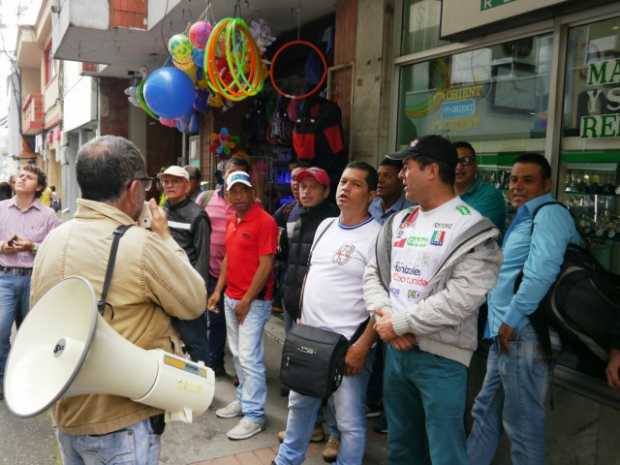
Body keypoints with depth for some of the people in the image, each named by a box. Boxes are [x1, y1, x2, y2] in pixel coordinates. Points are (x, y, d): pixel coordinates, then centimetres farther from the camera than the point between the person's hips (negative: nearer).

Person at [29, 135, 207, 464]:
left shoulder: (51, 241, -1)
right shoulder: (141, 243, -23)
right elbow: (194, 303, -9)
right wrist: (165, 237, -1)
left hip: (66, 411, 7)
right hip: (120, 421, -7)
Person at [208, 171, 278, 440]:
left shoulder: (264, 221, -15)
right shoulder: (232, 221, 11)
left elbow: (265, 266, -17)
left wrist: (246, 301, -15)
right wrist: (219, 290, 12)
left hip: (253, 301, -8)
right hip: (231, 298, 8)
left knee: (250, 357, -4)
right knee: (237, 353, 16)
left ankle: (254, 415, 7)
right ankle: (243, 399, 31)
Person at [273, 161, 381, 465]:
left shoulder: (377, 236, -14)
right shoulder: (325, 226, 9)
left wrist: (362, 346, -19)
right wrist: (300, 320, 13)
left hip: (347, 345, -7)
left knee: (349, 421, 6)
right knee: (299, 404, 24)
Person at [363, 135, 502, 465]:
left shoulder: (471, 229, -12)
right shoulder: (399, 221, 9)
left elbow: (460, 298, -21)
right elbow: (373, 274, 9)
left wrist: (399, 322, -16)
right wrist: (384, 315, -10)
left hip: (441, 356, -6)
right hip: (395, 349, 7)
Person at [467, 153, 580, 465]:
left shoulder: (550, 213, -12)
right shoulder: (524, 218, 19)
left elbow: (541, 271, -25)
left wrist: (512, 320, -19)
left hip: (523, 334, -10)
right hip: (505, 333, 10)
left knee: (522, 422, 3)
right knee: (486, 411, 20)